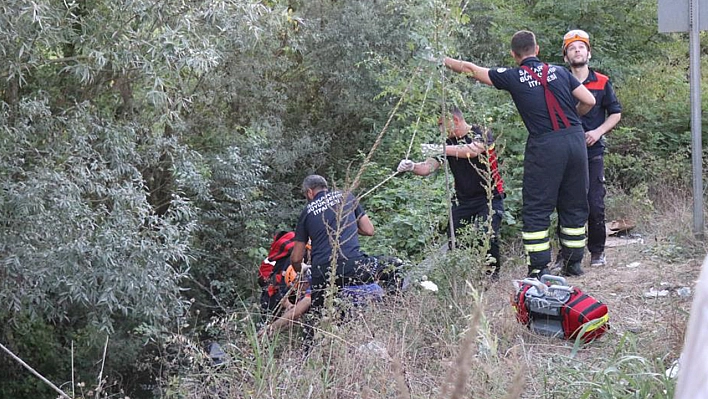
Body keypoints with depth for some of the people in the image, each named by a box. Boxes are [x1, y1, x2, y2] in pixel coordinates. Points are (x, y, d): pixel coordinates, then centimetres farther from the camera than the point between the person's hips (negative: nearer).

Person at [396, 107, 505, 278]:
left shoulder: (482, 134, -8)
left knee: (488, 236, -22)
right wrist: (412, 167, -26)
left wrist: (444, 149, -39)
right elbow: (428, 167, -4)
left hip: (490, 197, -5)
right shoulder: (448, 143, 6)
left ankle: (493, 273, -2)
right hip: (463, 199, 5)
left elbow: (473, 150, -30)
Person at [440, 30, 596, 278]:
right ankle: (573, 264, 19)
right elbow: (589, 101, 7)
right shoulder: (559, 72, 9)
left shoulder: (513, 77, 2)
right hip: (576, 139, 4)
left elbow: (471, 69, 13)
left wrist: (444, 61, 29)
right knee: (574, 206, 14)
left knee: (536, 209, 4)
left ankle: (539, 268, 0)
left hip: (544, 145, -4)